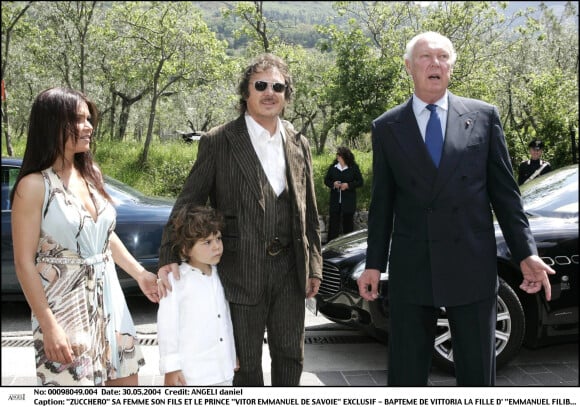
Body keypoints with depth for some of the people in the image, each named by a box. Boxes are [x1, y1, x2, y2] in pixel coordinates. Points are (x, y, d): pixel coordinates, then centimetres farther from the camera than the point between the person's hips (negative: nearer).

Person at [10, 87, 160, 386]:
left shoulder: (92, 173, 8)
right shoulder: (34, 186, -12)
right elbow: (24, 262, -13)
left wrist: (140, 274, 15)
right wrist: (48, 325, -18)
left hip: (108, 301, 7)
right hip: (64, 307, -6)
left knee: (126, 381, 12)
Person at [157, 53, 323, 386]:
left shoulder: (299, 144, 8)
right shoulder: (219, 142, -5)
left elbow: (309, 212, 12)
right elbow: (188, 203, -6)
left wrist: (314, 266, 10)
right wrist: (169, 257, -16)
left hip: (290, 270, 4)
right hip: (242, 270, -4)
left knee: (291, 355, 15)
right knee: (246, 362, 10)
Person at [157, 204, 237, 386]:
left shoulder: (219, 276, 9)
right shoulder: (176, 280, -12)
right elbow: (167, 325, -11)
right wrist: (171, 367, -12)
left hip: (223, 371, 7)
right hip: (191, 374, -7)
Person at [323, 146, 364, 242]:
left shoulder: (354, 168, -1)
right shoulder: (332, 167, 6)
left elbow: (360, 182, -1)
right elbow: (326, 180, 11)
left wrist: (348, 185, -15)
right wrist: (333, 184, -10)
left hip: (348, 201, -2)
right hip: (335, 201, 2)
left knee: (348, 223, 8)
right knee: (333, 223, -1)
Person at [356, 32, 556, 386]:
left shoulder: (483, 116, 4)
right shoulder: (387, 127, 5)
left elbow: (505, 191, 4)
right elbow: (382, 202, 7)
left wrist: (526, 253, -2)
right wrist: (374, 264, 5)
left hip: (473, 267, 0)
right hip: (410, 269, 0)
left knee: (478, 375, 10)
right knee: (406, 376, 9)